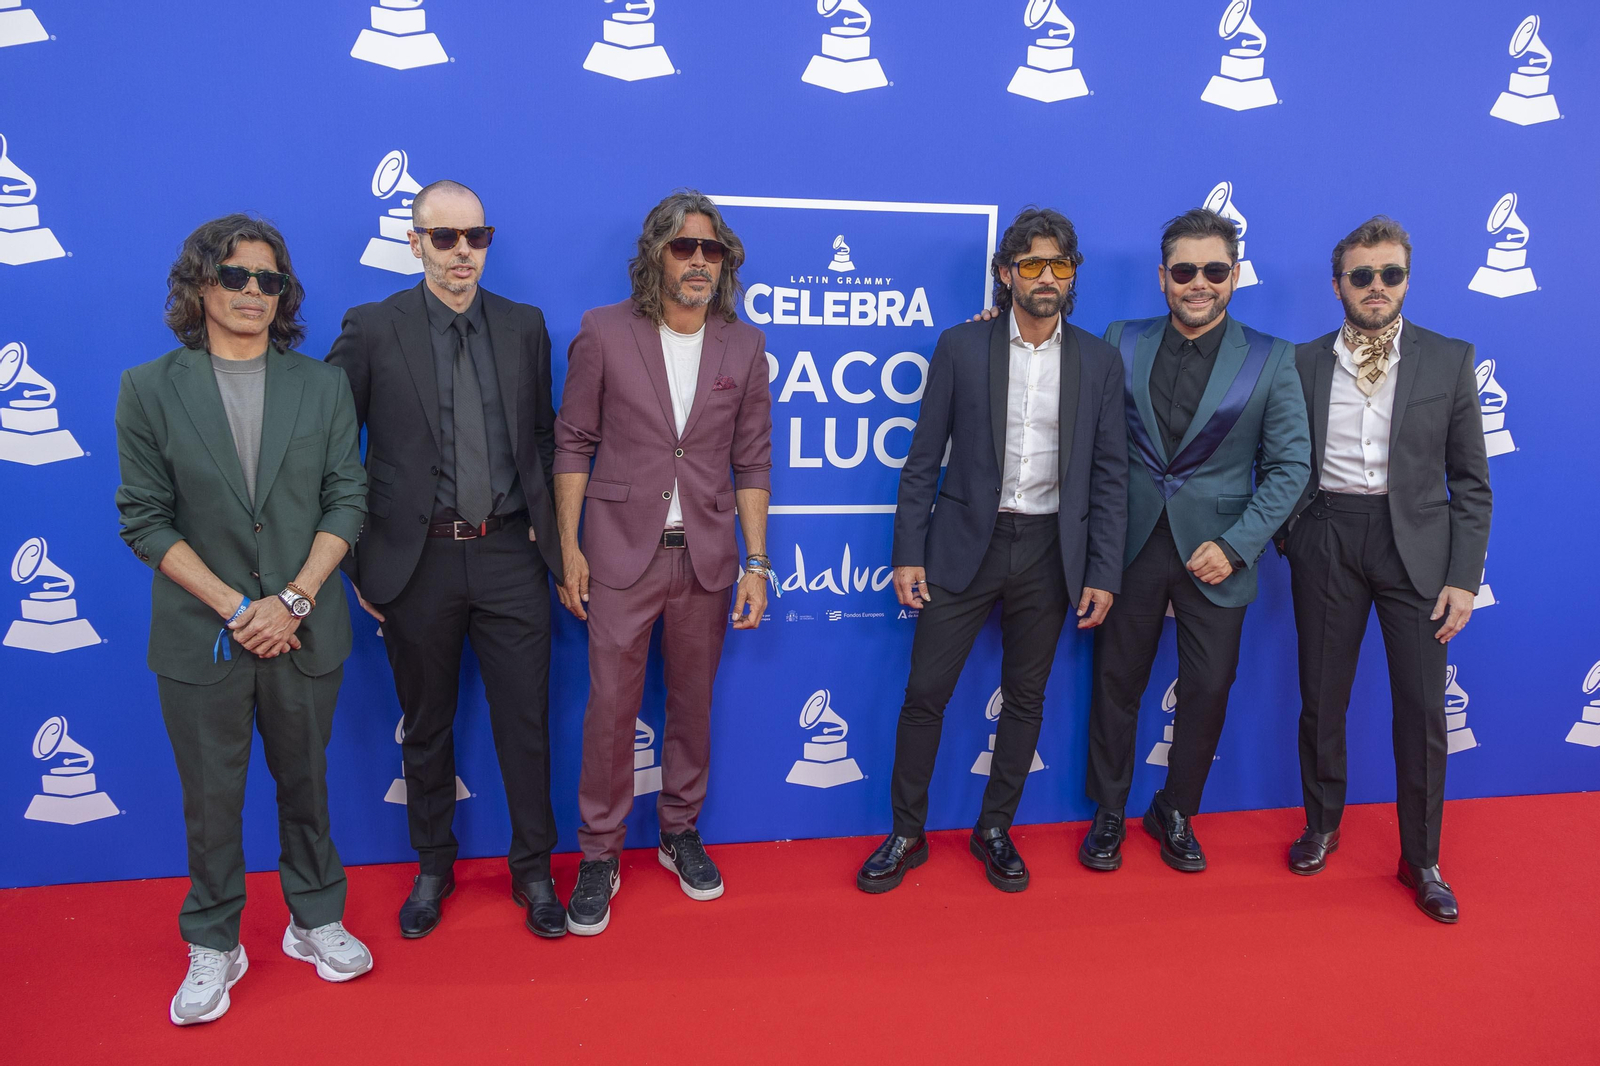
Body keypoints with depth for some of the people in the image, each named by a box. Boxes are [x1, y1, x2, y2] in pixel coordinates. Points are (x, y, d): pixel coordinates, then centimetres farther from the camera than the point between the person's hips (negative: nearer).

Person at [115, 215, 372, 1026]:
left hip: (305, 632, 1)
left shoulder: (322, 386, 3)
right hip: (200, 637, -1)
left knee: (305, 783, 15)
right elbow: (144, 520, -4)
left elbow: (346, 501, 0)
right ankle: (213, 948, 29)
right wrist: (234, 606, -13)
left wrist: (293, 600, -12)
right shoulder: (148, 389, -2)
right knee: (210, 798, 11)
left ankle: (314, 920, 34)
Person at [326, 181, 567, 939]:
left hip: (508, 556, 2)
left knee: (525, 724, 8)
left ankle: (533, 870, 26)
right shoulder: (372, 329, -3)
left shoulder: (525, 326, 6)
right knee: (426, 726, 14)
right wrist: (356, 556, -3)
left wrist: (545, 524, 5)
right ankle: (433, 869, 34)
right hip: (417, 561, -1)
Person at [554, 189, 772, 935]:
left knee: (693, 705, 12)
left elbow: (752, 461, 5)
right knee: (610, 709, 2)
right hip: (622, 552, -2)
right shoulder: (604, 333, -3)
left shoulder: (743, 346, 3)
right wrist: (568, 546, -4)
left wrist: (756, 562, 1)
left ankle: (680, 832, 31)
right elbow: (573, 443, 0)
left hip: (705, 556, 2)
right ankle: (599, 854, 18)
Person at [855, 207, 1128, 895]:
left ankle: (995, 830, 29)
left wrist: (1103, 573, -2)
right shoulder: (961, 347, -1)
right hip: (967, 544, -1)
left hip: (1049, 551, 2)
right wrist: (908, 553, -4)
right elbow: (923, 459, 1)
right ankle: (906, 835, 19)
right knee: (926, 691, 1)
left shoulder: (1099, 361, 3)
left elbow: (1109, 474, 4)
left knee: (1025, 697, 11)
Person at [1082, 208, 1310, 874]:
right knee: (1116, 685, 10)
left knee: (1208, 692, 8)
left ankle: (1175, 814, 31)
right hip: (1131, 546, 1)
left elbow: (1289, 465, -2)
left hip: (1215, 555, 0)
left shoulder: (1272, 360, -2)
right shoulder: (1121, 343, 1)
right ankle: (1108, 813, 29)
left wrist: (1235, 545, -12)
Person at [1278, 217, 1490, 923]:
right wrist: (1290, 540, -4)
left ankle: (1421, 860, 18)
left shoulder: (1449, 360, 3)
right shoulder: (1302, 363, 4)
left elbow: (1470, 480, 3)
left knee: (1423, 706, 1)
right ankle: (1321, 826, 29)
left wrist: (1464, 576, -3)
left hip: (1415, 541, 0)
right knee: (1321, 697, 8)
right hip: (1327, 541, 1)